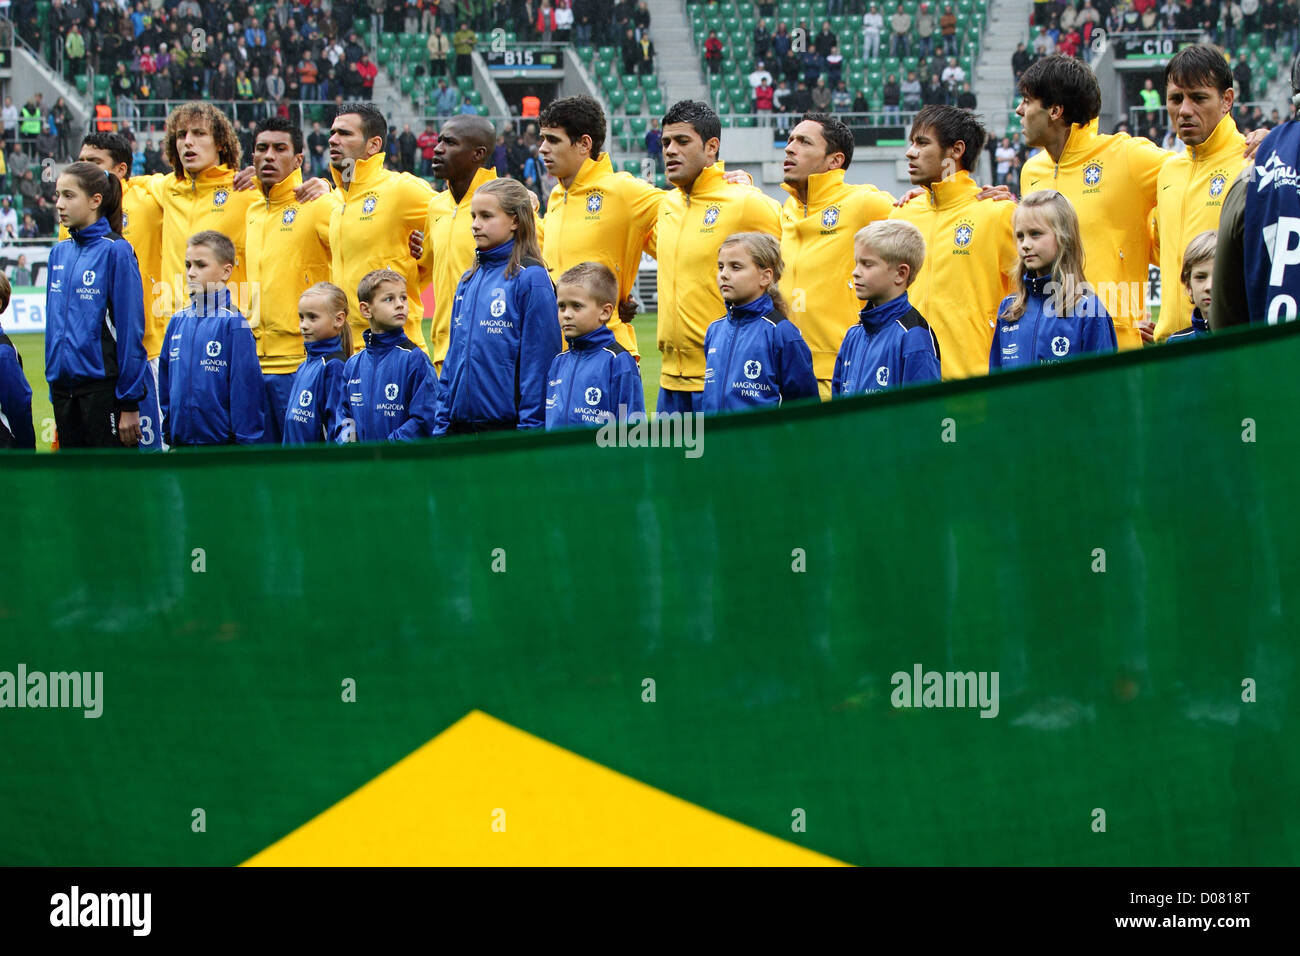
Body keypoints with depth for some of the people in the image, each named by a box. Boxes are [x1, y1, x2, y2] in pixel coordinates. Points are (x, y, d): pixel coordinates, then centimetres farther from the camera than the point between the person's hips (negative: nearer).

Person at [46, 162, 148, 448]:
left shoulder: (116, 251, -9)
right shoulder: (60, 252, 11)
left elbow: (131, 330, -11)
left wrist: (130, 403, -13)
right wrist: (55, 391, 14)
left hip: (103, 387, -7)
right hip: (65, 387, 7)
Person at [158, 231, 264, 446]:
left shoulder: (233, 324, -9)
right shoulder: (178, 322, 9)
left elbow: (245, 387, -9)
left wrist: (244, 442, -11)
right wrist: (168, 434, 15)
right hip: (181, 442, 6)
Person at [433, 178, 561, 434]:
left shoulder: (531, 278, -8)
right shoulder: (469, 281, 14)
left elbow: (539, 362, -11)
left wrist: (531, 429, -15)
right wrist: (440, 424, 13)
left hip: (507, 424, -7)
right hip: (460, 425, 7)